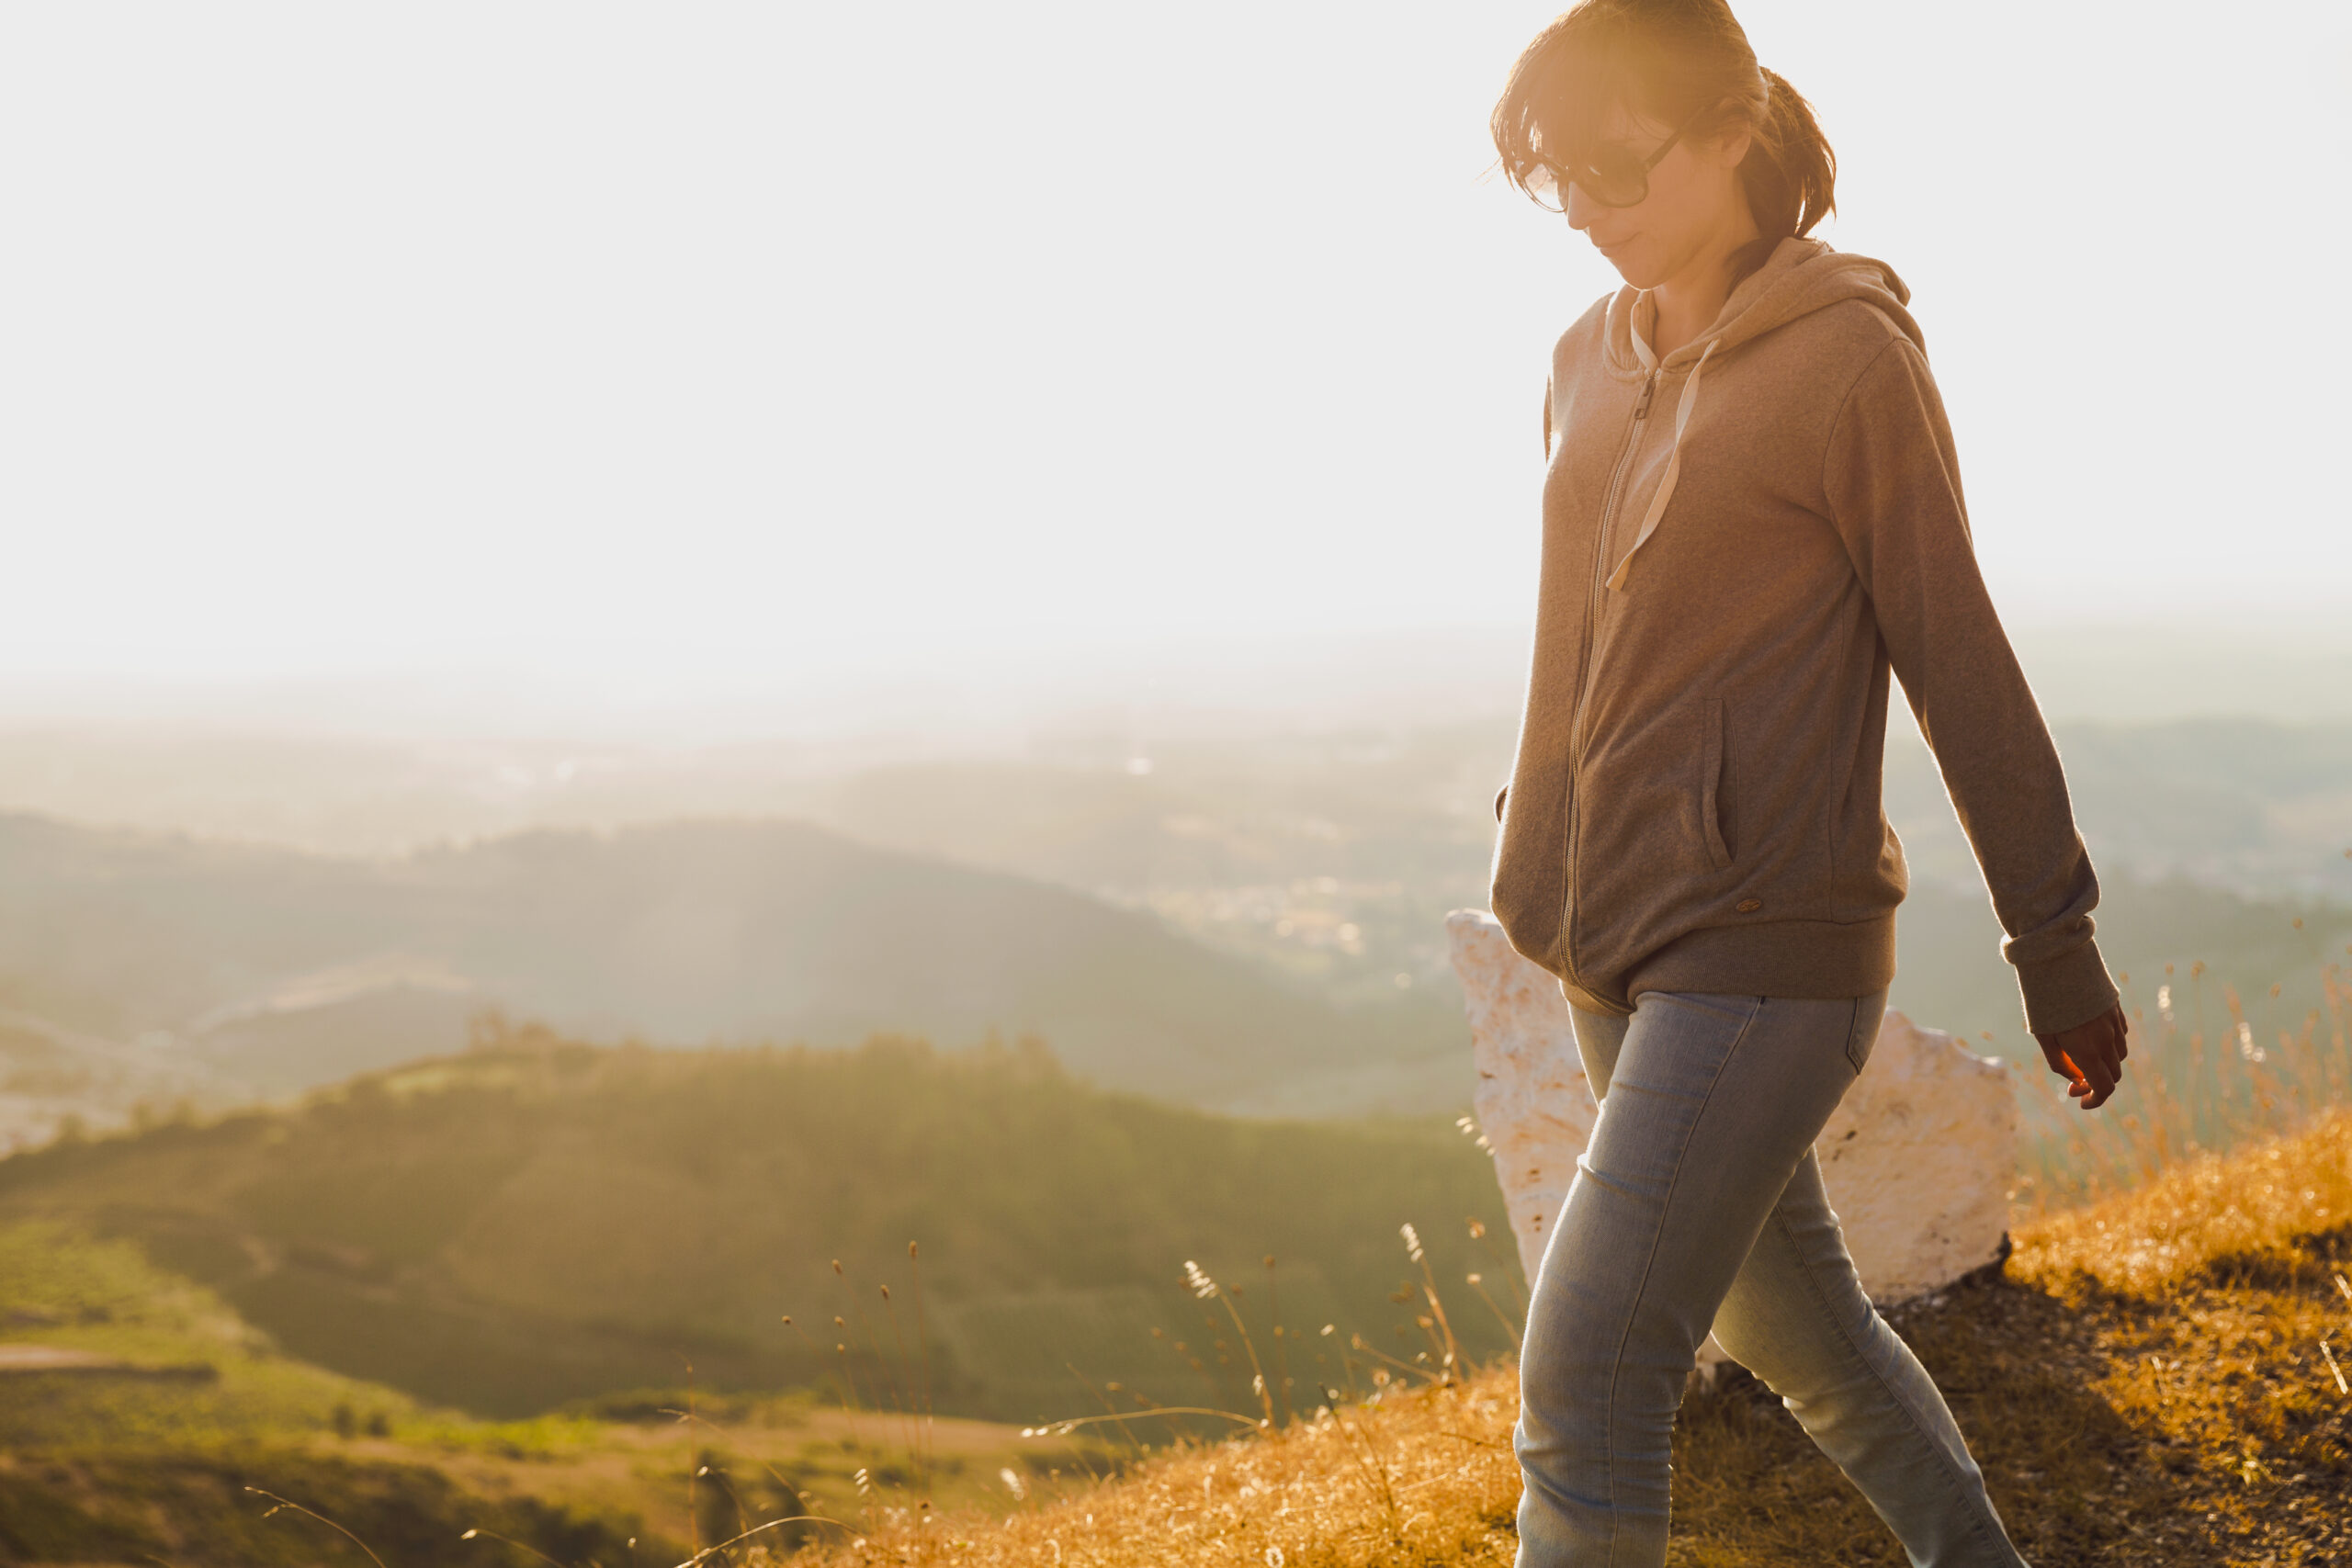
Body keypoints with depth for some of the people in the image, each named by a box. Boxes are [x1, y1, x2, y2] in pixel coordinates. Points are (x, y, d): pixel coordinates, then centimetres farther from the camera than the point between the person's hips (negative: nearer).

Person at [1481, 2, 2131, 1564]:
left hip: (1766, 949, -7)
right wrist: (1536, 843, 19)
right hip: (1613, 940, 8)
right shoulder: (1593, 363, 9)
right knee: (1792, 1325, 22)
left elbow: (1956, 651, -8)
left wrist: (2054, 935, -5)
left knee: (1583, 1390, -11)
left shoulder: (1849, 355, -11)